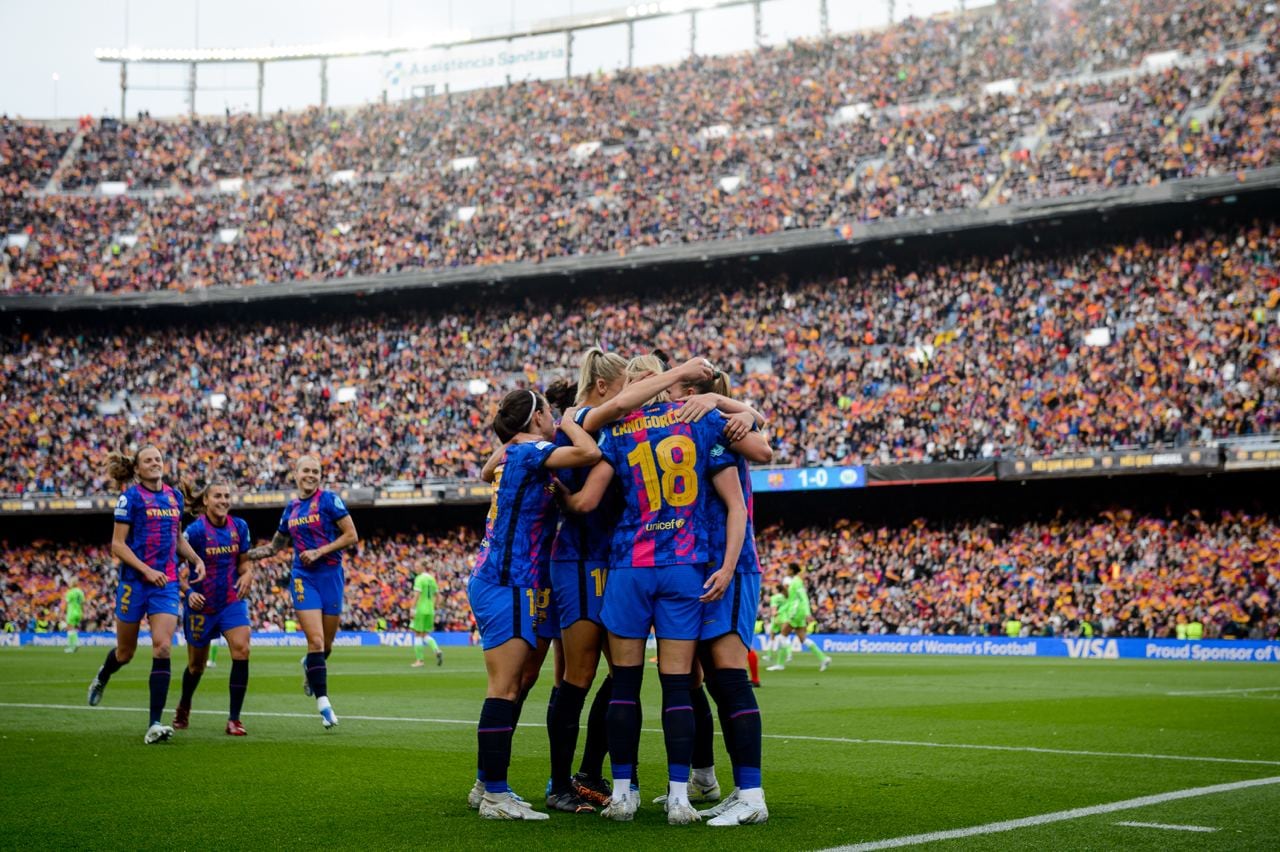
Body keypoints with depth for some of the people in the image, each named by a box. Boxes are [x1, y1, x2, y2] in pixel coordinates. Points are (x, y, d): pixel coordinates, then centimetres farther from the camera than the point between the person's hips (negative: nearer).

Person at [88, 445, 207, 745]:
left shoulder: (174, 496, 9)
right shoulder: (130, 497, -6)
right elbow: (117, 544, -8)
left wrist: (196, 559, 6)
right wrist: (146, 570, -18)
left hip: (167, 583, 3)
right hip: (134, 582, -3)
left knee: (162, 648, -12)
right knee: (126, 651, 11)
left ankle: (155, 725, -12)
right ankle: (102, 678, 48)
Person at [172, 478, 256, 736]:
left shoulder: (239, 527, -2)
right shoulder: (195, 530, -15)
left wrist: (247, 574, -10)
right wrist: (188, 592, -23)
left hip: (232, 601, 3)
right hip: (201, 604, -3)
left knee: (242, 649, -18)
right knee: (197, 664, 12)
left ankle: (234, 719, -11)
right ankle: (183, 708, 44)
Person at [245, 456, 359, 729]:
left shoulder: (329, 500, -3)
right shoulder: (291, 508, 11)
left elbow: (351, 535, -8)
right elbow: (275, 546, 23)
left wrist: (319, 552, -15)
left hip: (330, 575, -2)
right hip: (303, 577, 2)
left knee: (326, 645, 8)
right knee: (315, 641, -13)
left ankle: (309, 666, 44)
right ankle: (323, 703, -9)